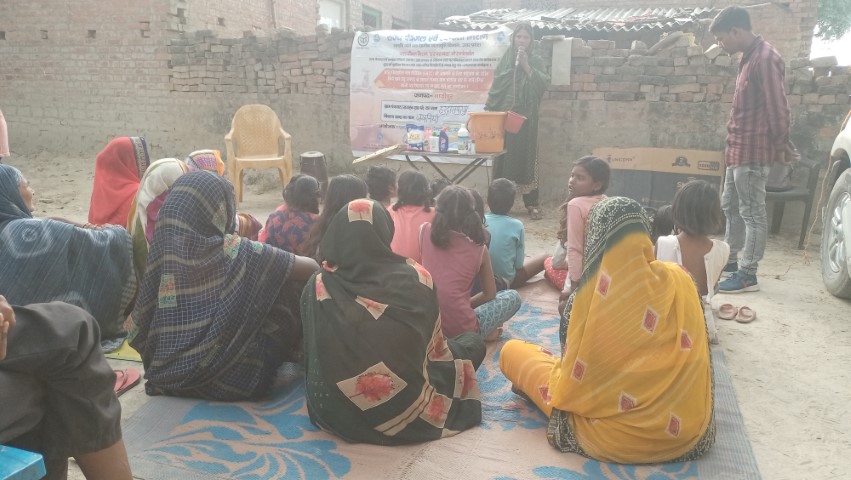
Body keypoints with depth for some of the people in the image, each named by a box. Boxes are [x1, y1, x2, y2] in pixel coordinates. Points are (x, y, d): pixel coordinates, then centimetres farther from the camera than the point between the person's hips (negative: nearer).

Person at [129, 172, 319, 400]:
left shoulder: (162, 252, -3)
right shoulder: (234, 252, -14)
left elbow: (138, 332, 4)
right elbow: (310, 268, -9)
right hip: (233, 379, -6)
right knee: (291, 290, 6)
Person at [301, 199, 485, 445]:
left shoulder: (318, 287, -11)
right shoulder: (417, 278, -12)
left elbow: (312, 357, 4)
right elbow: (435, 350, 2)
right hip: (406, 409, -2)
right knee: (473, 342, 18)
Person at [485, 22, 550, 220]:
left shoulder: (536, 61, 7)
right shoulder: (505, 59, 11)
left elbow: (544, 83, -9)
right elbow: (495, 87, 9)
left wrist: (526, 66, -14)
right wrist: (489, 111, 2)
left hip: (525, 118, -1)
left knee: (525, 157, -4)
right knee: (502, 157, 0)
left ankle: (532, 204, 1)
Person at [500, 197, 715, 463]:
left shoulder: (596, 290, -20)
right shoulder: (680, 279, -7)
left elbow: (576, 379, -11)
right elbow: (691, 358, 6)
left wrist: (559, 366, 10)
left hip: (618, 436, -5)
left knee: (512, 351, 6)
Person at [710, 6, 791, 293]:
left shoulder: (765, 58, -16)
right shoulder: (749, 57, 15)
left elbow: (777, 108, -17)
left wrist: (779, 145, -11)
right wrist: (733, 145, 14)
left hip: (753, 151, -10)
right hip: (739, 149, 10)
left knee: (752, 212, -4)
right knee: (730, 206, 19)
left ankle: (748, 275, 3)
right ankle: (729, 259, 32)